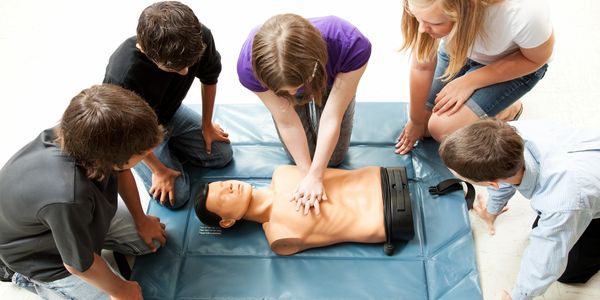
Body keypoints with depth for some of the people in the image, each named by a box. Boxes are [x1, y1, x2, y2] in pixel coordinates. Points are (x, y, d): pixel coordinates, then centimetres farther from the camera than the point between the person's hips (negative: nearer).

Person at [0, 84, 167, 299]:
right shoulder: (67, 198, -48)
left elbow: (121, 171, -3)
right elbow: (80, 264, -28)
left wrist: (141, 220, 9)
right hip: (38, 252, -6)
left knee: (151, 239, 10)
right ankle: (33, 278, 10)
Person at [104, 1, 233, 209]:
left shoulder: (200, 38, -32)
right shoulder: (122, 76, -44)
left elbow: (209, 79, -7)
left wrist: (207, 125, 4)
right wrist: (159, 170, -12)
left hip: (172, 113, 5)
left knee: (222, 155, 6)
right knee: (176, 196, -11)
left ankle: (168, 146, 22)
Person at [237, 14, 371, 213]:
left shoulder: (351, 46, -47)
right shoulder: (249, 66, -43)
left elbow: (332, 118, -36)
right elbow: (287, 122, -29)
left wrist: (315, 176, -30)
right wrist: (308, 173, -23)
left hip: (331, 85, 0)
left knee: (333, 158, 9)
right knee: (302, 156, 7)